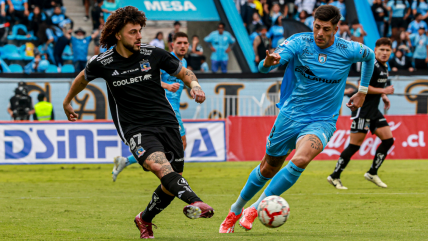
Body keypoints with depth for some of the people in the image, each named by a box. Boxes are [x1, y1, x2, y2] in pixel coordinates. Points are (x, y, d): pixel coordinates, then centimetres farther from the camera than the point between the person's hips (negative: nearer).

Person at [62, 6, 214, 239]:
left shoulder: (153, 54, -1)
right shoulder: (102, 63, -2)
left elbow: (184, 72, 12)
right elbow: (83, 78, 20)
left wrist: (194, 84, -10)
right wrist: (67, 102, 34)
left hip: (166, 122, 3)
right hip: (134, 129, -3)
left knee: (172, 183, 4)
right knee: (160, 166, -31)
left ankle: (145, 219, 30)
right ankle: (195, 202, -52)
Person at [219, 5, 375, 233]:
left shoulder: (348, 50, -8)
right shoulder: (299, 43, -12)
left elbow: (370, 56, 17)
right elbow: (263, 67, -25)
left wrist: (362, 91, 18)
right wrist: (268, 62, -49)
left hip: (322, 121, -1)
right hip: (290, 116, 1)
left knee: (300, 159, -29)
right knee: (268, 169, 12)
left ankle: (255, 208, -17)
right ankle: (236, 210, 38)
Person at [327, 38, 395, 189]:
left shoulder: (384, 67, 14)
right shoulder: (372, 66, -16)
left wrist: (383, 97, 13)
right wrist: (383, 91, -16)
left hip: (374, 111, 9)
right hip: (362, 110, -9)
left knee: (388, 140, 2)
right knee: (355, 145, -8)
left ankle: (372, 173, 11)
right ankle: (335, 177, 0)